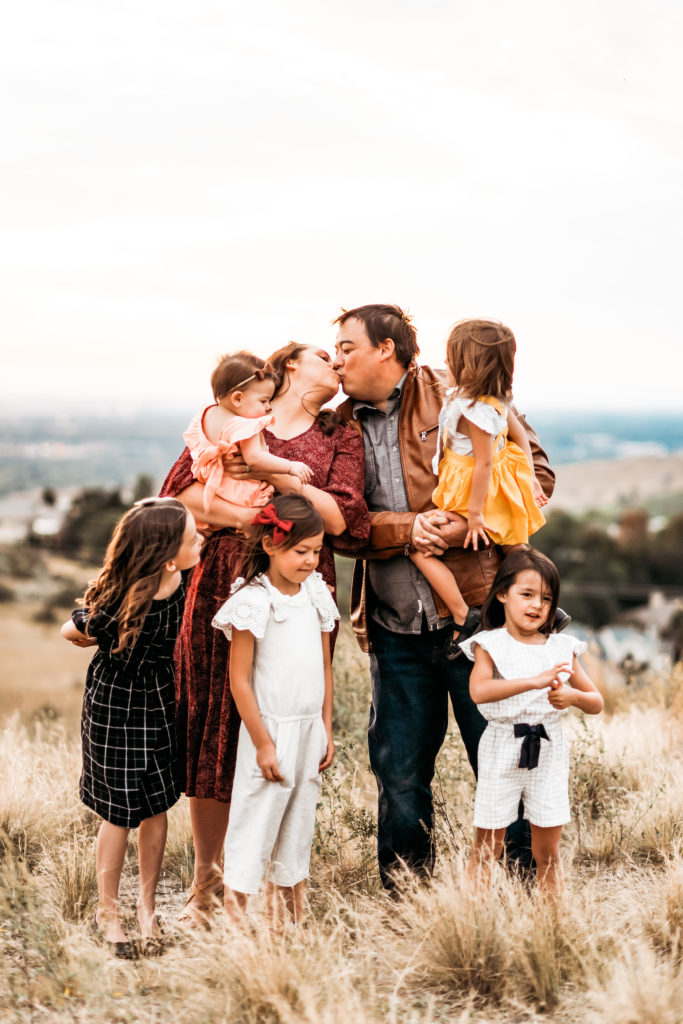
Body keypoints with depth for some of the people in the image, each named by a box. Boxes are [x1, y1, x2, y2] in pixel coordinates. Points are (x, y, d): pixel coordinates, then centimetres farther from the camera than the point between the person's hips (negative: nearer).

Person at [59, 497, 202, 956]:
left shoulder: (181, 585, -16)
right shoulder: (115, 603, -32)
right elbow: (72, 633, -12)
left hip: (160, 703, 5)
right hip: (114, 708, -5)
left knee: (156, 808, 13)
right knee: (121, 813, 7)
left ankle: (148, 905, 31)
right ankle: (108, 911, 28)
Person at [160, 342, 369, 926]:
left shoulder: (341, 436, 15)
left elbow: (342, 519, 0)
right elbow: (182, 490, 1)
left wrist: (273, 472, -6)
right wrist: (245, 517, -11)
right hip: (224, 586, 0)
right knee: (213, 730, 2)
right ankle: (208, 882, 17)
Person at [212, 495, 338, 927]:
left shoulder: (316, 594, 6)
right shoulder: (253, 601, -13)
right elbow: (240, 681, -14)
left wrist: (327, 729, 12)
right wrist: (263, 744, -14)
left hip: (309, 730, 7)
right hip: (271, 730, -6)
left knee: (299, 824, 14)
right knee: (256, 824, -2)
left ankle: (287, 918, 25)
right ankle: (235, 915, 8)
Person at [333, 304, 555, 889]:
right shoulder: (344, 427, 12)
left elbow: (536, 472, -2)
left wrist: (469, 525, -15)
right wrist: (406, 529, -13)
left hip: (478, 608, -4)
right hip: (396, 627, 4)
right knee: (399, 775, 9)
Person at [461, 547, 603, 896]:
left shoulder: (561, 648, 5)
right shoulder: (490, 645, -6)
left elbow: (597, 703, 10)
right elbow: (478, 692, -26)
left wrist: (573, 696, -13)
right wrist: (534, 681, -32)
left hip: (548, 752, 3)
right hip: (502, 752, -3)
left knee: (547, 852, 8)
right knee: (487, 849, 4)